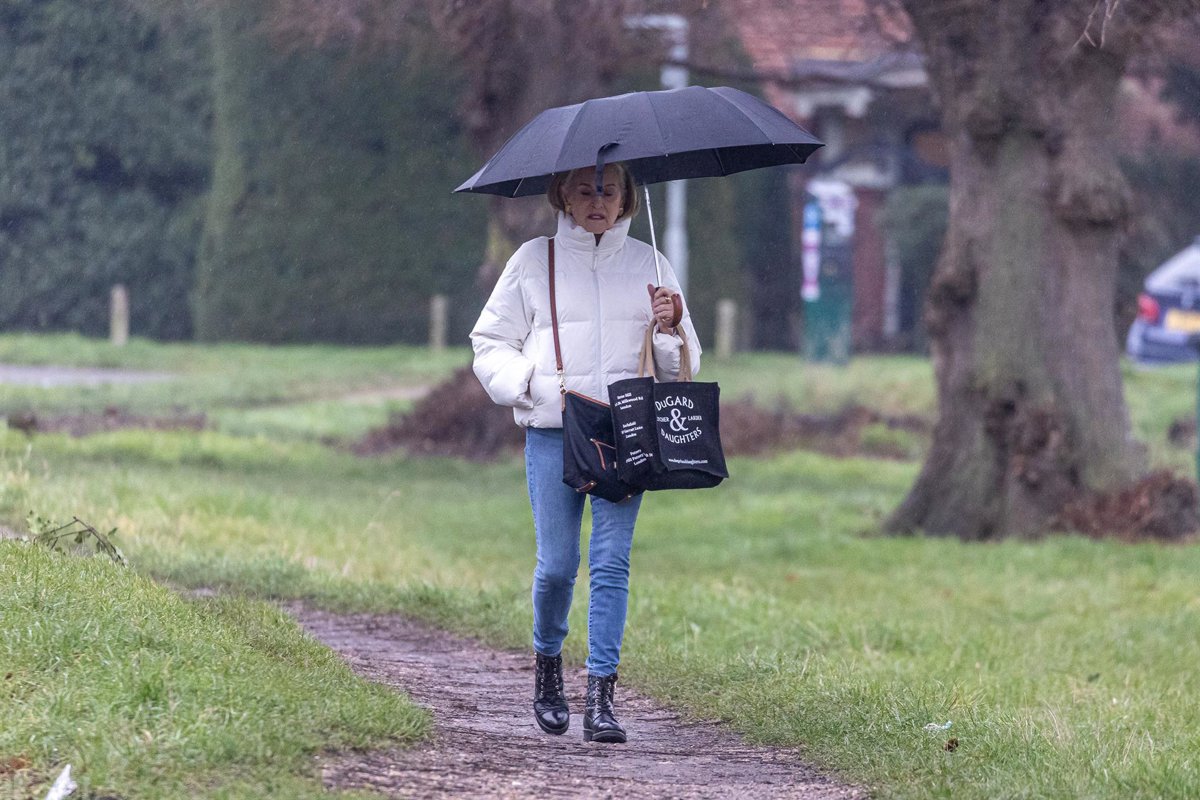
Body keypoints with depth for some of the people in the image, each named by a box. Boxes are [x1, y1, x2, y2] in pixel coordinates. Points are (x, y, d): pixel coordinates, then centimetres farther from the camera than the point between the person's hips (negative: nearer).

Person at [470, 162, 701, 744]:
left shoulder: (647, 265, 13)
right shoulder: (534, 261, 8)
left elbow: (682, 366, 16)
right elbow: (490, 345, 10)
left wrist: (670, 329, -6)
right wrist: (525, 384, -8)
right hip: (551, 433, -1)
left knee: (611, 560, -8)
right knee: (556, 564, -2)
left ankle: (601, 695, -8)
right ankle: (547, 661, 26)